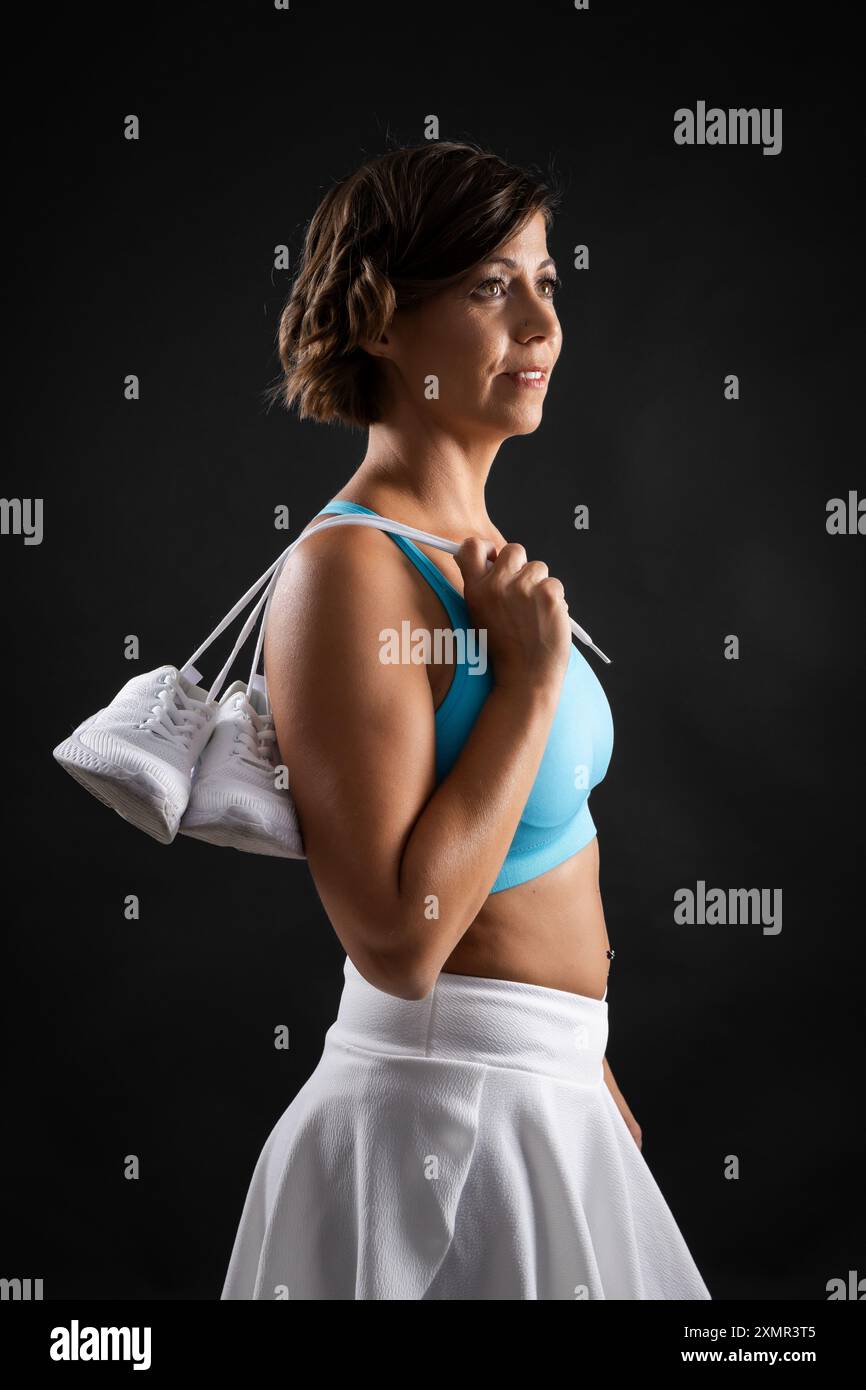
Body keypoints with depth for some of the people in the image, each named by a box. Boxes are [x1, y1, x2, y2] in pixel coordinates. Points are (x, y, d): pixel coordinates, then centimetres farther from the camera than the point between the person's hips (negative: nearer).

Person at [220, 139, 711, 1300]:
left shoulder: (476, 549, 6)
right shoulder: (350, 571, -21)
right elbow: (398, 940, -26)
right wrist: (532, 679, -23)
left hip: (534, 1097, 8)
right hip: (445, 1115, -8)